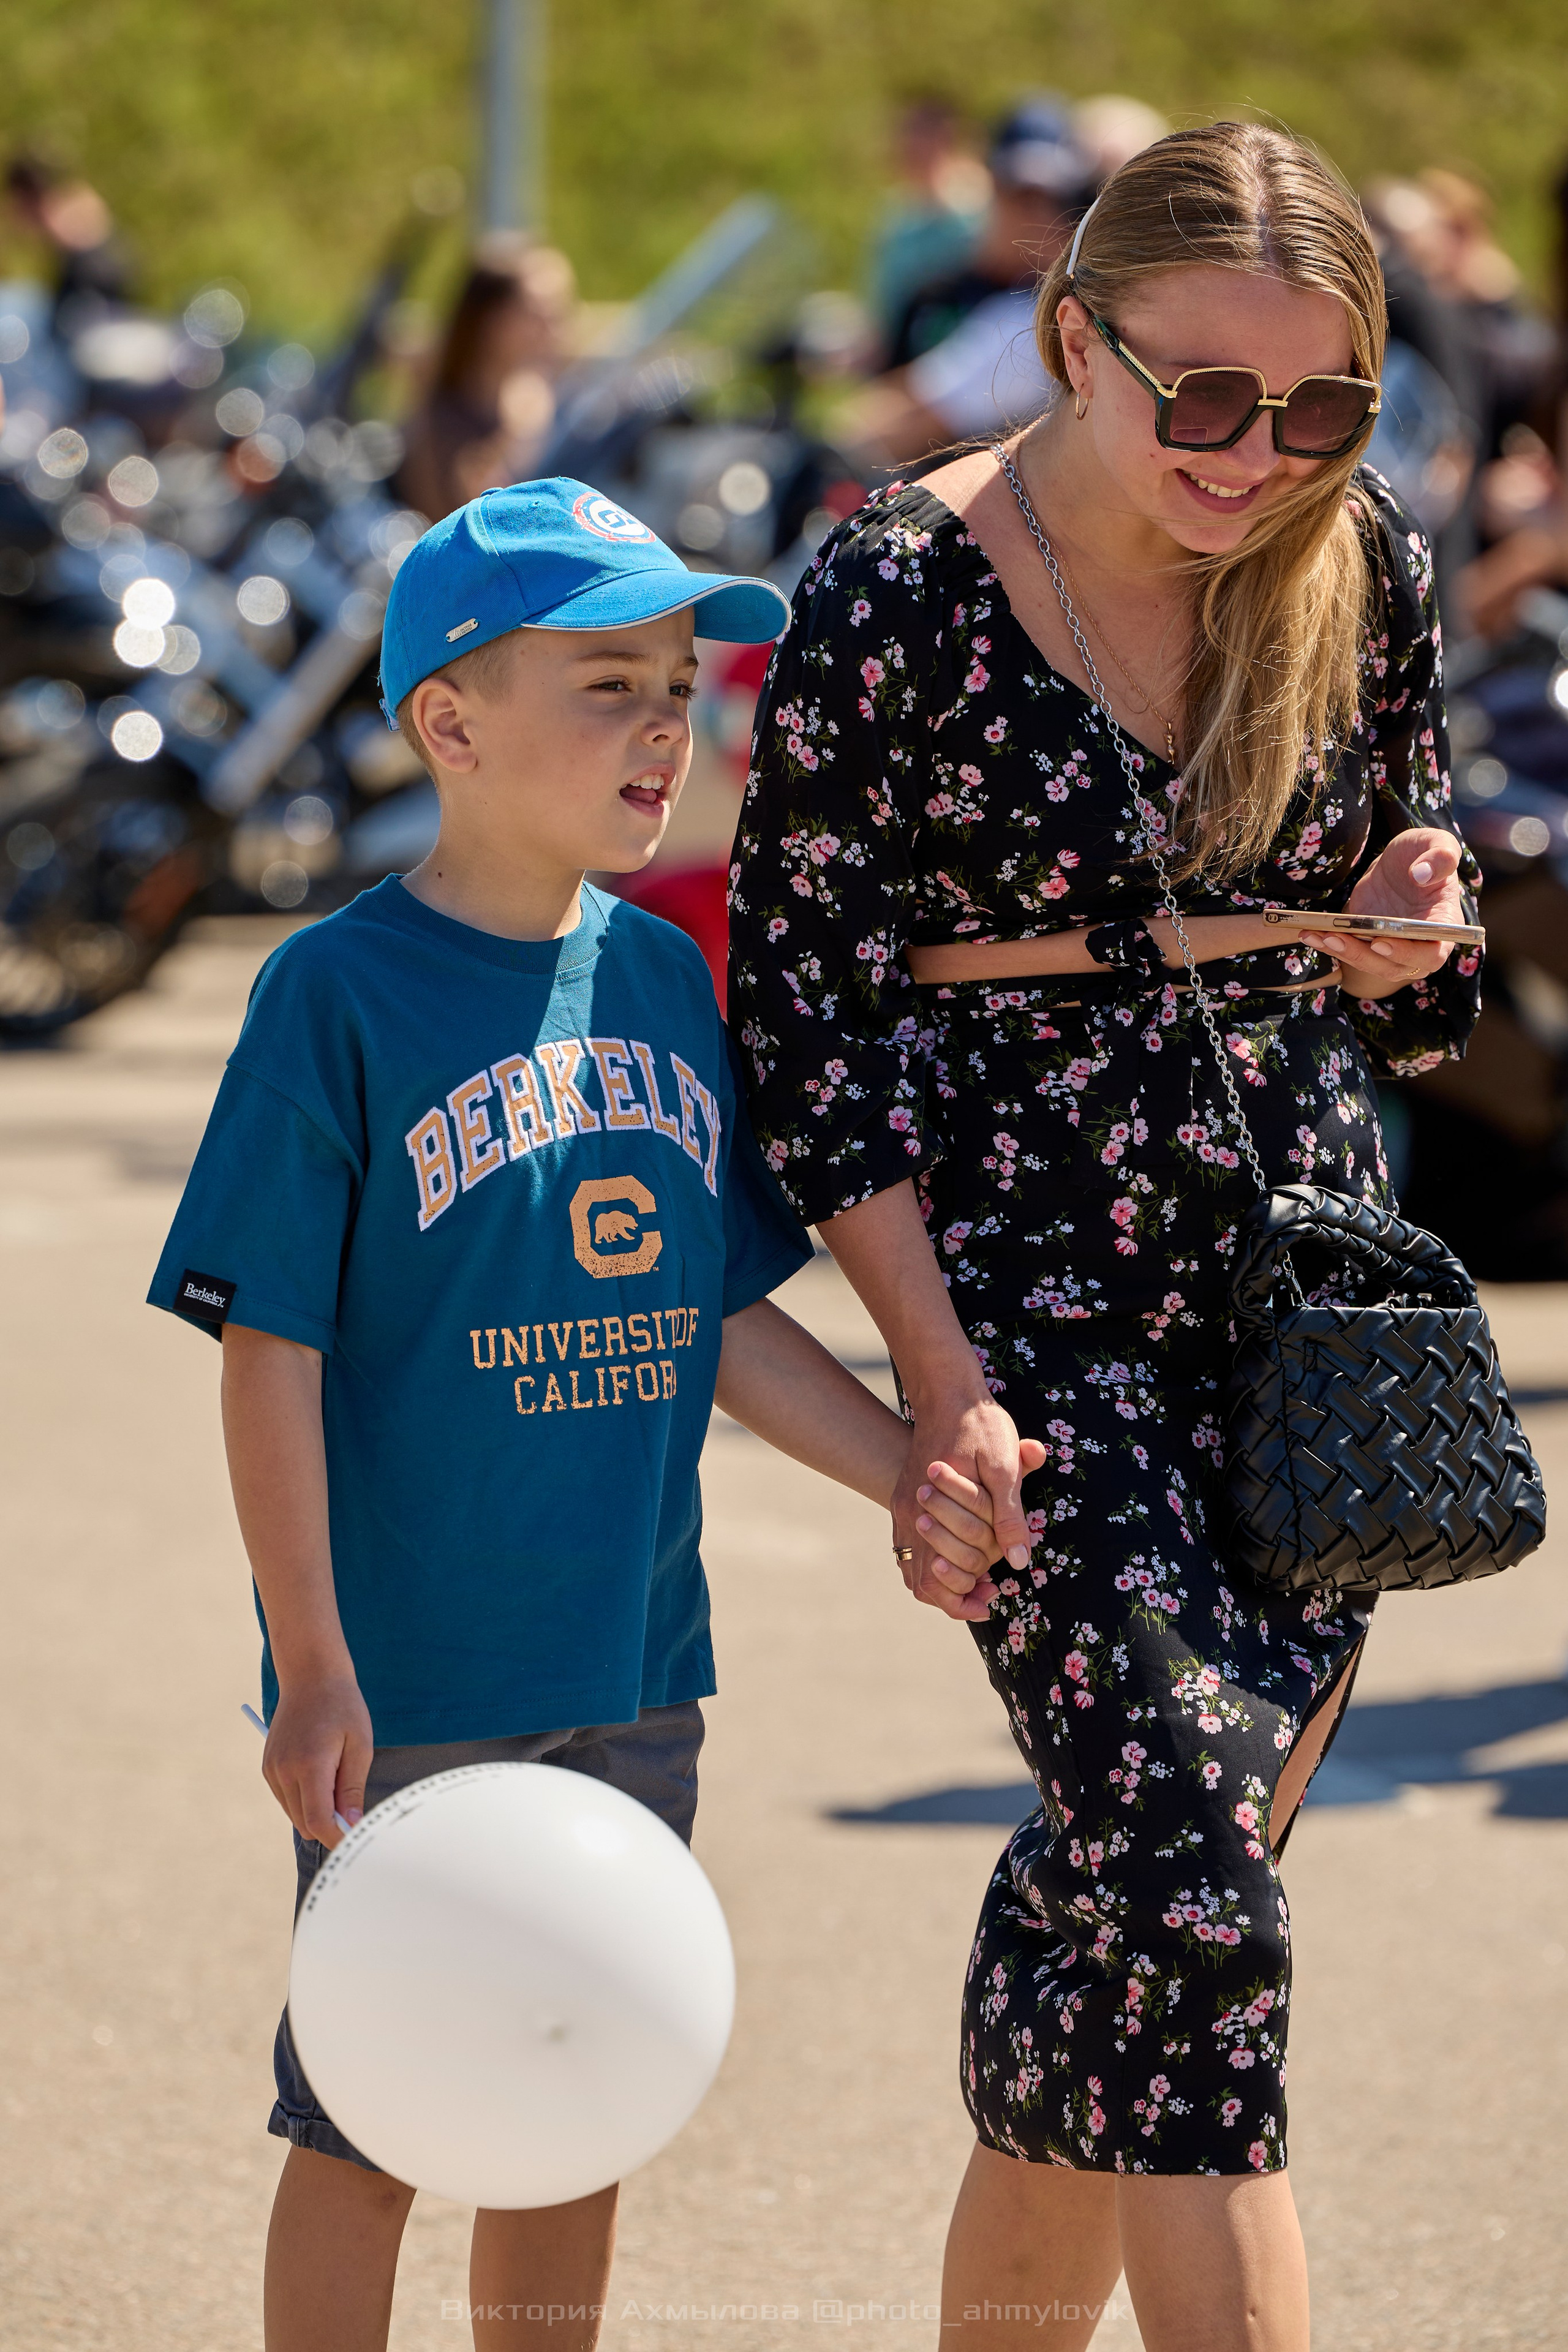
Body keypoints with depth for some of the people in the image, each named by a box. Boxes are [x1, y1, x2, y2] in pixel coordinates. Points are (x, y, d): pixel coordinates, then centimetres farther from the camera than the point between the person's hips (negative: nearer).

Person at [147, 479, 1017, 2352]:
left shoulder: (665, 980, 6)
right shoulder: (338, 996, -13)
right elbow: (271, 1352, -13)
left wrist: (917, 1474, 1)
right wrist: (312, 1674, -17)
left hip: (629, 1681, 6)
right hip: (408, 1688, -6)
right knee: (369, 2127, 4)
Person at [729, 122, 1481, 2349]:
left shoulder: (1367, 568, 2)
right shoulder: (900, 590, -11)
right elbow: (810, 1002, -8)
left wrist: (1407, 931, -10)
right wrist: (944, 1384, -14)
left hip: (1312, 1285, 5)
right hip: (1030, 1282, -5)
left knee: (1125, 1915, 8)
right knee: (1185, 1868, -16)